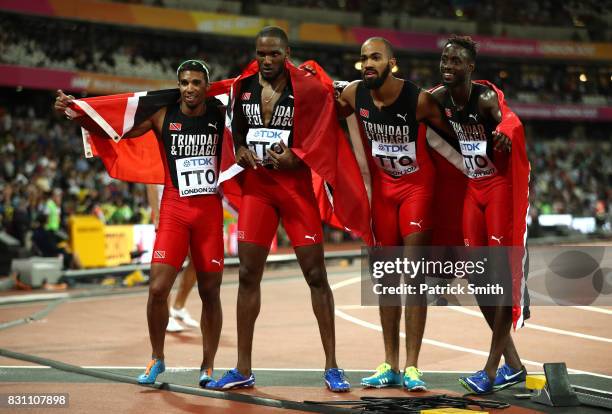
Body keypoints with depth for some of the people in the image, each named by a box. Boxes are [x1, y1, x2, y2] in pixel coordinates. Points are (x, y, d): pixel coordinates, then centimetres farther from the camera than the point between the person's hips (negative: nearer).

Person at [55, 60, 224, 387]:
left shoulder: (220, 114, 2)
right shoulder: (162, 115, -1)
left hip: (210, 210, 1)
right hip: (174, 209, -1)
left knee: (210, 292, 5)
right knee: (158, 288, -9)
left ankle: (208, 366, 20)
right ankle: (157, 359, 13)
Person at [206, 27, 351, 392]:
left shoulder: (308, 89, -8)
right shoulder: (244, 87, 5)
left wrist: (296, 159, -19)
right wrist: (241, 149, 0)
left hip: (296, 183, -4)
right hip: (256, 184, 4)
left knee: (316, 275, -1)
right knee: (248, 275, 2)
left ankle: (332, 366, 9)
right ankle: (243, 370, 11)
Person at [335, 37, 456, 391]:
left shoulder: (419, 99, -22)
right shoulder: (354, 95, -10)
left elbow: (452, 134, -10)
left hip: (418, 185, -4)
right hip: (382, 186, 5)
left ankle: (412, 366, -6)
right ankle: (390, 365, 14)